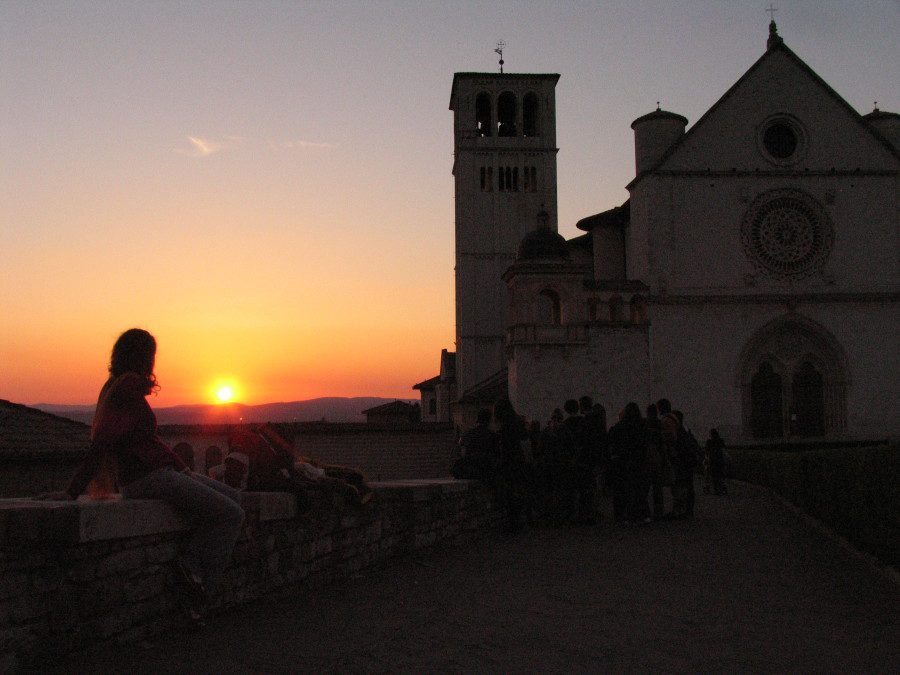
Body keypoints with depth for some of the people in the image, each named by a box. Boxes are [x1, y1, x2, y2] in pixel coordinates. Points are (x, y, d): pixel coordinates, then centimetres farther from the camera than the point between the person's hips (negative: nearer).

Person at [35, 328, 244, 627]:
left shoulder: (119, 387, 14)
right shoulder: (128, 390, -18)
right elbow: (101, 443, -23)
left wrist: (182, 468, 18)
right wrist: (72, 492, -25)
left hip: (160, 471, 10)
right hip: (147, 479, -10)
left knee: (232, 496, 13)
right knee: (231, 514, -8)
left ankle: (188, 564, 3)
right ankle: (197, 591, -4)